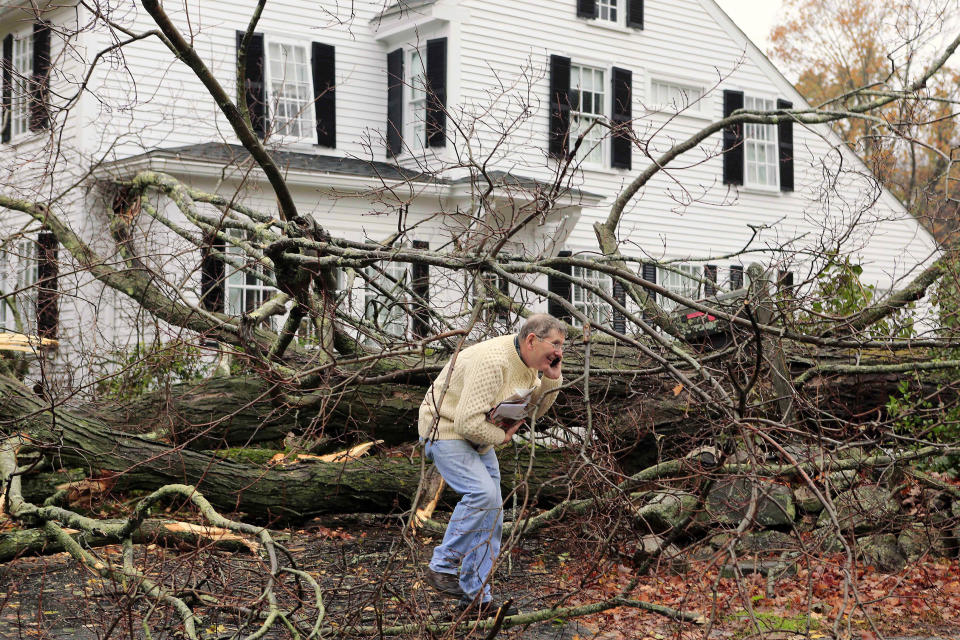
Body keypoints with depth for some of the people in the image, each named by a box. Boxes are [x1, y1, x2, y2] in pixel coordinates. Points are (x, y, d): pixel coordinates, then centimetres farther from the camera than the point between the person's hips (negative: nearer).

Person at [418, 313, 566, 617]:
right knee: (481, 492, -27)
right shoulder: (493, 362, -31)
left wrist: (551, 378, -7)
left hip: (479, 434, 9)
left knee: (491, 513, 5)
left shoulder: (527, 361, -1)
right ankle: (442, 567, -13)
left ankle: (477, 595, 11)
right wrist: (501, 437, -16)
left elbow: (535, 408, 10)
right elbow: (469, 422, -34)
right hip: (445, 430, -9)